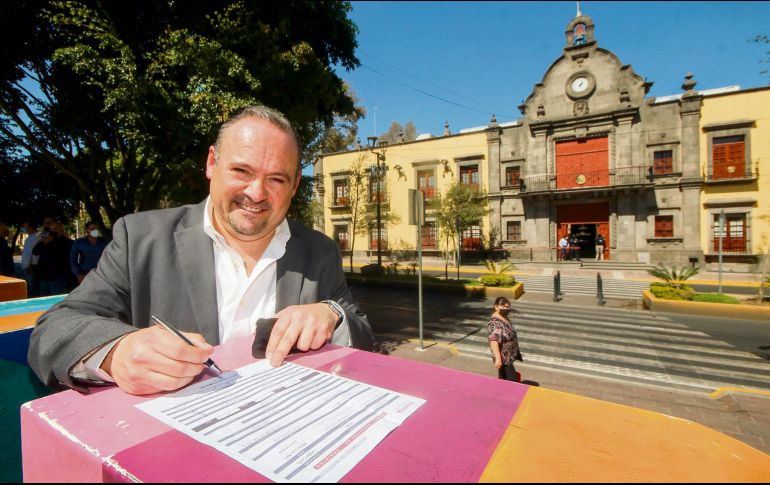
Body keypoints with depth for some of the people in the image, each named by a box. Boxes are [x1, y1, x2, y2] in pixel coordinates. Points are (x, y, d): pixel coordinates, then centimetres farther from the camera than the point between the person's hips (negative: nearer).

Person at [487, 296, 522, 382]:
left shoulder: (505, 318, 6)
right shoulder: (495, 322, -25)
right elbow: (493, 340, -33)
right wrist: (498, 358, -38)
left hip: (509, 356, 9)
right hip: (504, 358, -9)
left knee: (503, 380, 19)